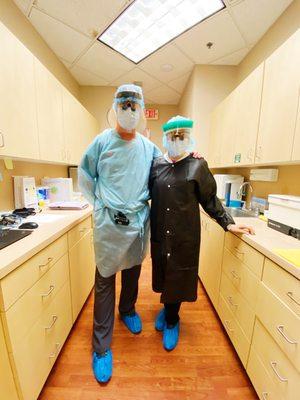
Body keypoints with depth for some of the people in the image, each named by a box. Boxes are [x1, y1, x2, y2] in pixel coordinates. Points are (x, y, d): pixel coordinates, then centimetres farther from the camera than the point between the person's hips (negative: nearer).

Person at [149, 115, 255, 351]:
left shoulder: (198, 166, -2)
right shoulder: (156, 165, 5)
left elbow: (210, 200, 1)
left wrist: (228, 223, -2)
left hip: (185, 236, -2)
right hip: (159, 234, 3)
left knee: (178, 279, 10)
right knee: (163, 275, 16)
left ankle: (171, 322, 38)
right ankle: (168, 308, 48)